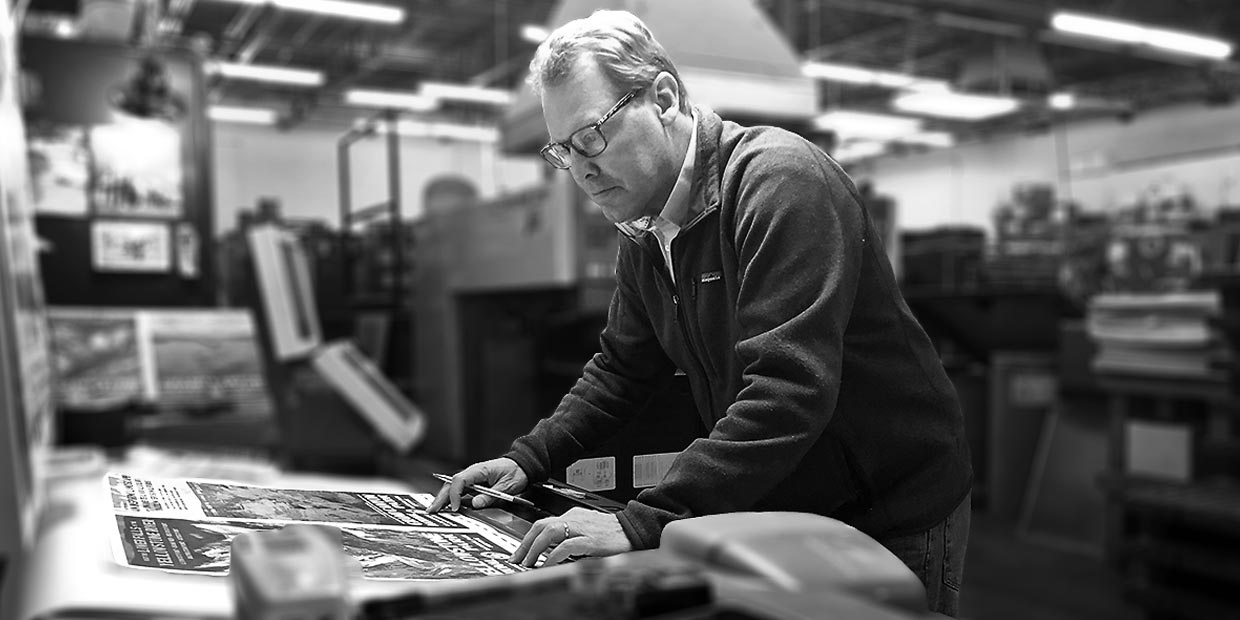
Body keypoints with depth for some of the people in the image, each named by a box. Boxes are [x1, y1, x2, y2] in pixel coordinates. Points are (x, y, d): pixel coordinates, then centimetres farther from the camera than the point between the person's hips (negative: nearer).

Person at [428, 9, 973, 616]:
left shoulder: (781, 180, -25)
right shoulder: (645, 232, 2)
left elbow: (790, 390, -35)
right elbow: (622, 367, 13)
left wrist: (643, 524, -38)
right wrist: (528, 459, 1)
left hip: (894, 514, -6)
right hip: (778, 510, 7)